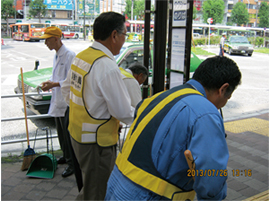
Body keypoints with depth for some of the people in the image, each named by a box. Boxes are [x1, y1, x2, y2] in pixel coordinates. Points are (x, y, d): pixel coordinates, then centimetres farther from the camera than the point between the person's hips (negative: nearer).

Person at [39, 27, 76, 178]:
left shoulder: (70, 55, -16)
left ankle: (72, 163, 9)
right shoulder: (57, 56, 13)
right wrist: (49, 82, 5)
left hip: (67, 101, -9)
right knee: (61, 132, 19)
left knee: (68, 133, -3)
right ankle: (66, 156, 35)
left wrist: (54, 84, -26)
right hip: (58, 100, 9)